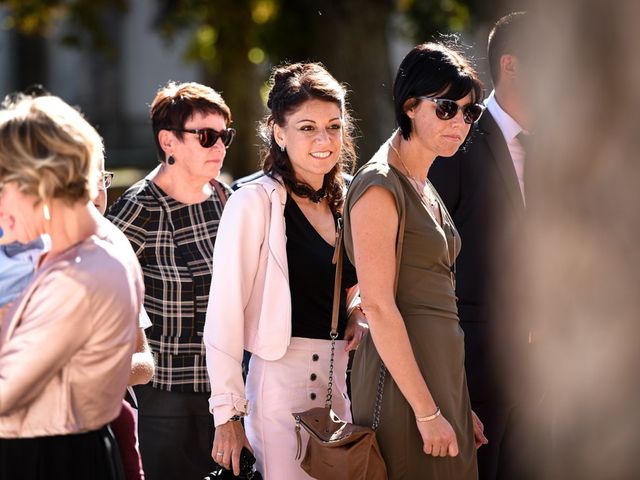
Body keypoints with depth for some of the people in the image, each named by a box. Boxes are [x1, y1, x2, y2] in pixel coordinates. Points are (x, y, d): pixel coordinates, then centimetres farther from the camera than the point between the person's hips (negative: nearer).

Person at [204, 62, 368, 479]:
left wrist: (357, 317, 4)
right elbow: (224, 316, -10)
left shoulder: (342, 204, 12)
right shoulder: (255, 202, -8)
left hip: (339, 384, 7)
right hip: (280, 382, -6)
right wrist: (228, 413, -13)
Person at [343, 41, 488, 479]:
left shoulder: (426, 190, 16)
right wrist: (427, 412, -19)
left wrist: (459, 407, 15)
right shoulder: (380, 187, -11)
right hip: (402, 378, -9)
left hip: (443, 372, 9)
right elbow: (378, 307, -18)